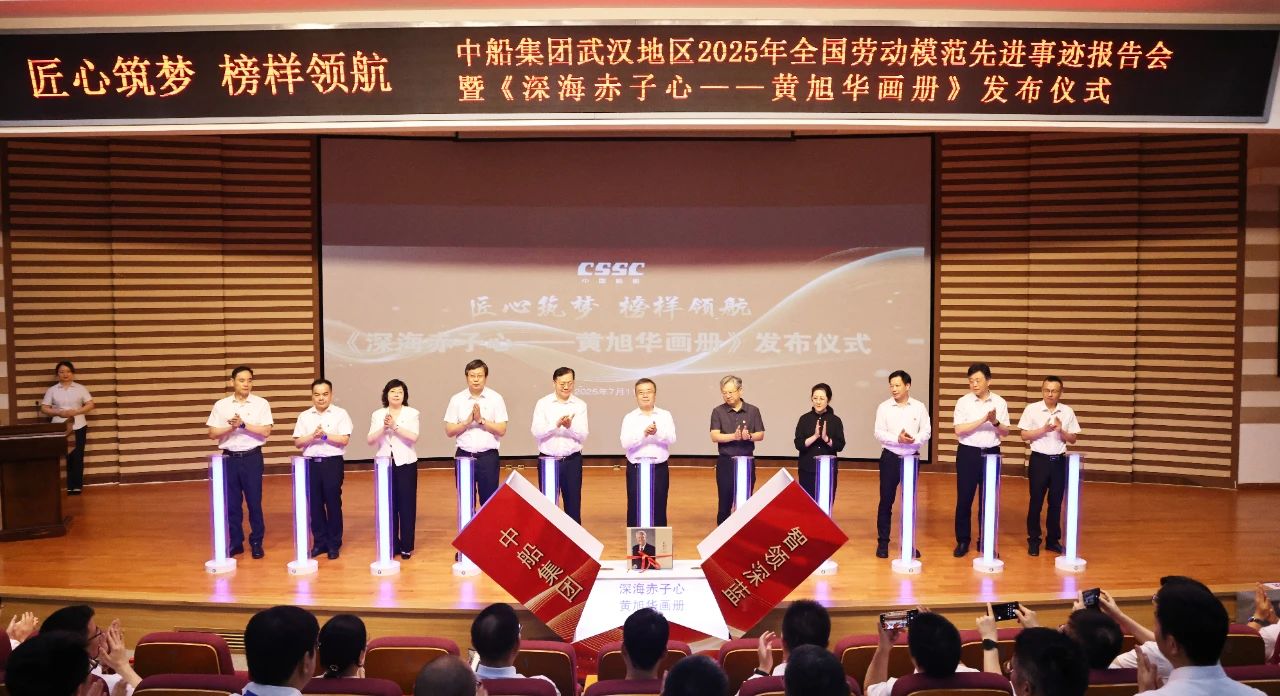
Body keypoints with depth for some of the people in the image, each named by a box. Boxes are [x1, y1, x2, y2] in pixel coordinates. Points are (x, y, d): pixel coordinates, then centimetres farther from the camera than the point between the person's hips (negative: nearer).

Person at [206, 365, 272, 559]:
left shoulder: (261, 404, -1)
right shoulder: (221, 405, 3)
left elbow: (266, 432, -9)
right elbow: (212, 434, 2)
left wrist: (243, 424, -17)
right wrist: (230, 427, -15)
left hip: (252, 457, -2)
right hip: (229, 458, 2)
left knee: (254, 502, 3)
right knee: (231, 503, 7)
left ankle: (257, 542, 13)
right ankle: (235, 542, 17)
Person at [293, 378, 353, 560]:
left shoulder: (340, 414, 0)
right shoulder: (304, 416, 8)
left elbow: (345, 440, -8)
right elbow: (297, 442, 4)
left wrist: (325, 435, -17)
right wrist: (312, 436, -12)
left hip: (332, 463, -3)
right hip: (311, 463, 3)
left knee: (333, 503, 2)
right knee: (314, 504, 7)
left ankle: (334, 543, 12)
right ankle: (319, 541, 19)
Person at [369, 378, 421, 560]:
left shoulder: (412, 413, 2)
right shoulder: (377, 415, 8)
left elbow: (414, 437, -11)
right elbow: (370, 440, -1)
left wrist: (395, 426, -19)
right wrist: (384, 428, -16)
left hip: (405, 463, -2)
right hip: (384, 463, 2)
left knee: (407, 505, -1)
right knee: (388, 504, 4)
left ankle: (406, 546, 8)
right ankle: (392, 545, 14)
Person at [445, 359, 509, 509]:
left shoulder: (496, 398, 0)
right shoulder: (457, 399, 3)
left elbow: (502, 430, -4)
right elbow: (449, 431, 1)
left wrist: (481, 420, -15)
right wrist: (467, 421, -13)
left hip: (488, 456, -1)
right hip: (464, 455, 1)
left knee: (489, 500, 3)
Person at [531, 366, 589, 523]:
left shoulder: (580, 405, 2)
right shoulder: (543, 403, 0)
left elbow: (583, 436, -4)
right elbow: (536, 432, -10)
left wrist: (570, 426, -23)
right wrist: (556, 424, -26)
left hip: (572, 461, 1)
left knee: (573, 505, 7)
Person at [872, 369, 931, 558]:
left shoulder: (919, 407, 2)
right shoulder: (884, 407, -2)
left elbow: (926, 432, -3)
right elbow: (879, 433, -8)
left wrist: (914, 440, -23)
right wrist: (897, 439, -23)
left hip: (912, 458, 1)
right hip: (890, 458, -1)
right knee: (886, 501, 1)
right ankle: (882, 542, 9)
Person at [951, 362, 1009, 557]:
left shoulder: (1000, 402, 3)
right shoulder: (963, 402, -4)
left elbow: (1006, 432, 4)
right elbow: (959, 430, -12)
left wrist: (995, 422, -16)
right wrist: (983, 420, -20)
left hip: (991, 453, 2)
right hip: (968, 453, -2)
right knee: (964, 499, 1)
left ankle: (985, 541, 19)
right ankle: (962, 541, 12)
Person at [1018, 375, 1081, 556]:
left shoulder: (1067, 412, 3)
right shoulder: (1032, 409, -3)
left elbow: (1073, 439, 6)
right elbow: (1024, 435, -5)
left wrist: (1061, 431, -13)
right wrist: (1044, 429, -17)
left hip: (1059, 461, 2)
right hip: (1039, 460, -2)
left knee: (1056, 502, 9)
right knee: (1036, 501, 3)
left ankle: (1053, 539, 21)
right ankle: (1033, 540, 13)